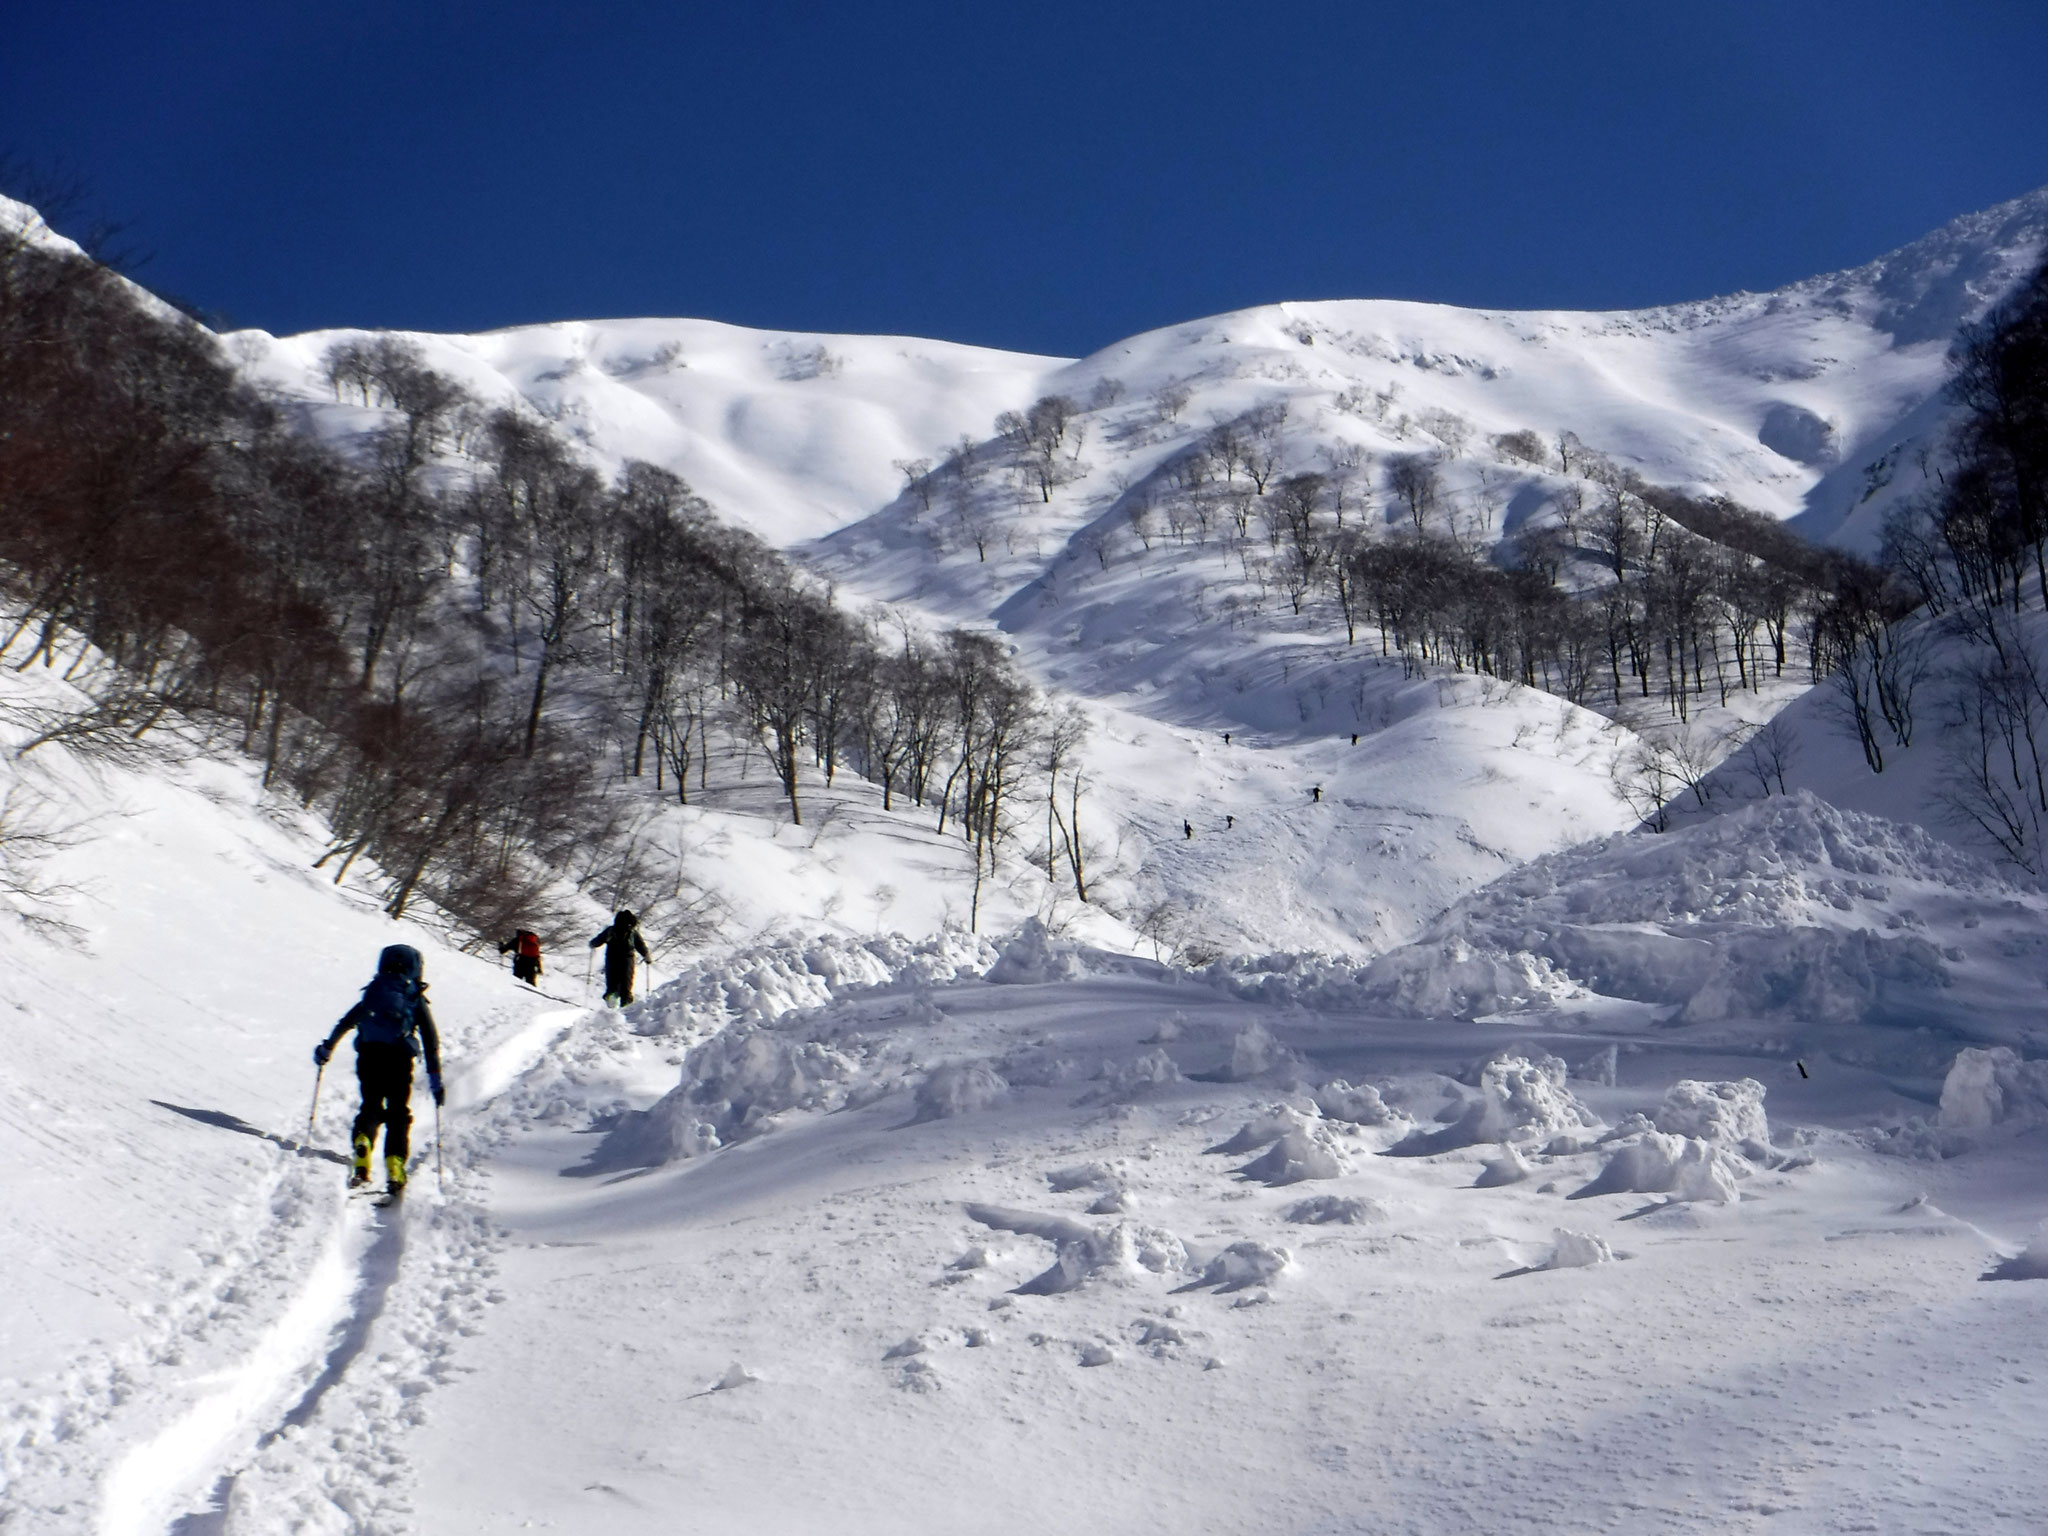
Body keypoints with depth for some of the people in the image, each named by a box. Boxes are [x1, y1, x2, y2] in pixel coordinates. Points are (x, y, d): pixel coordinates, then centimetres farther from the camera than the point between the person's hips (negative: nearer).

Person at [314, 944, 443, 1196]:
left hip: (368, 1055, 1)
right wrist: (435, 1077, 8)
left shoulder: (373, 993, 18)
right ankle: (395, 1171, -11)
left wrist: (327, 1048, 31)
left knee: (371, 1107, 12)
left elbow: (347, 1022, 19)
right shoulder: (416, 999, 14)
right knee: (398, 1114, 4)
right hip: (399, 1058, -1)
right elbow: (431, 1041, 8)